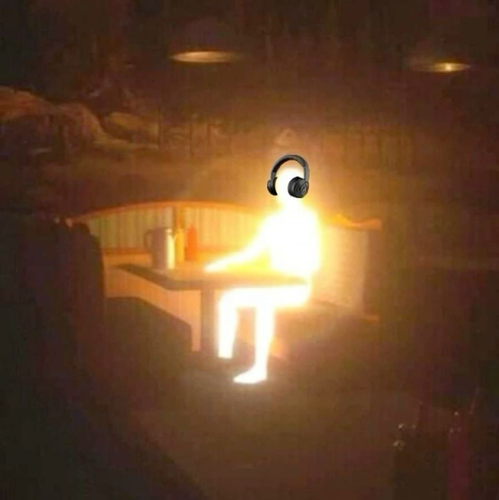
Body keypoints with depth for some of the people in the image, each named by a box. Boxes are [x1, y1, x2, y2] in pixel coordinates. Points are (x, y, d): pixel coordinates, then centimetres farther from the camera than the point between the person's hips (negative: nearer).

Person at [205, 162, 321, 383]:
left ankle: (260, 368, -36)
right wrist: (225, 262, 1)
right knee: (228, 298, -10)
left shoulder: (307, 218, -7)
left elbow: (314, 262, -14)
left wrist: (291, 270, -30)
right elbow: (251, 251, 15)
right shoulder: (272, 221, 14)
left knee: (264, 302, -36)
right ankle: (223, 356, -11)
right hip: (273, 286, 8)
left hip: (296, 286, -7)